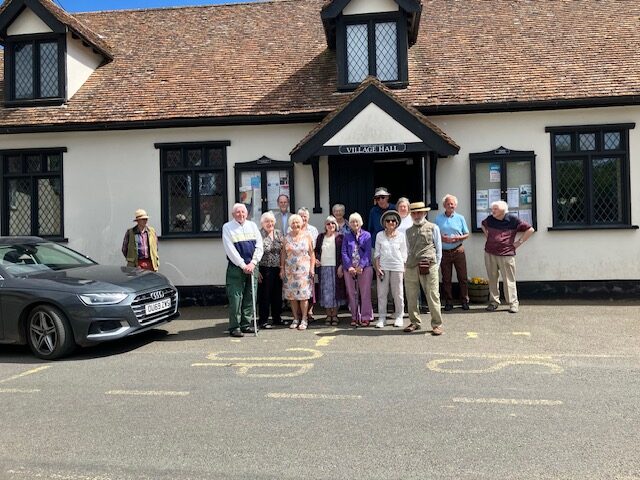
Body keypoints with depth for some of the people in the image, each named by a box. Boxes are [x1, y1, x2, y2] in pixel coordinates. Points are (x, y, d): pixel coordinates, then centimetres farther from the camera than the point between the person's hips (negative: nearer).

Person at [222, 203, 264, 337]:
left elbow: (259, 246, 6)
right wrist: (243, 265, -12)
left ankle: (246, 325, 16)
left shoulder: (252, 226, 12)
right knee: (235, 297, -6)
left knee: (250, 297, 7)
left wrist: (253, 263, -7)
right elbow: (230, 250, -8)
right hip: (235, 268, -4)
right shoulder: (227, 227, -1)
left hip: (252, 267, 4)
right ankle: (234, 327, 1)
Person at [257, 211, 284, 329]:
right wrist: (257, 271, -13)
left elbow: (283, 251, 13)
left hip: (278, 269, 5)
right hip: (265, 269, -5)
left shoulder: (279, 234, 10)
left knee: (277, 294, 12)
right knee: (264, 295, 1)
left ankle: (277, 318, 26)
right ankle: (263, 320, 11)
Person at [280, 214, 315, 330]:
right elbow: (283, 253, 8)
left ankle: (304, 320, 4)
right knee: (292, 295, 3)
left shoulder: (307, 236, 3)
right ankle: (296, 318, 14)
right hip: (290, 270, 2)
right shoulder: (287, 237, 7)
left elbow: (312, 253, 3)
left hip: (304, 269, -2)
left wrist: (312, 267, -5)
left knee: (303, 295, -4)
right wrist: (282, 268, 4)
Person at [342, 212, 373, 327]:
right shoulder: (347, 237, 14)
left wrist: (361, 266, -13)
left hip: (364, 268, -2)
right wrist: (349, 266, -8)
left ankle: (365, 317, 2)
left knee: (365, 293, -3)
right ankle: (354, 317, 11)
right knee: (352, 294, 4)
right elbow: (344, 253, 6)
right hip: (349, 269, 2)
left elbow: (368, 252, -1)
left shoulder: (367, 235, 7)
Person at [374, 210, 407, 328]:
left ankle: (398, 317, 15)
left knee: (398, 293, 4)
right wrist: (377, 267, -2)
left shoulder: (401, 235, 4)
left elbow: (404, 254, 7)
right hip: (383, 267, 1)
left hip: (397, 267, -1)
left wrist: (403, 269, 0)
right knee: (382, 293, 1)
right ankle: (381, 318, 7)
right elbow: (377, 253, 8)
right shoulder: (380, 235, 5)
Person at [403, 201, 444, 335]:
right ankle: (415, 322, 19)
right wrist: (407, 264, 10)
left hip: (428, 267, -4)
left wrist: (435, 265, 1)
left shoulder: (433, 228, 9)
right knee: (411, 297, 6)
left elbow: (438, 248, 9)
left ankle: (437, 325, 3)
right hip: (411, 267, 4)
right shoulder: (409, 231, 19)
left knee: (433, 296, -5)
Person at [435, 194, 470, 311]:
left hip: (458, 251, 0)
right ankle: (448, 302, 13)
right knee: (446, 279, 4)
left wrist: (458, 238, -10)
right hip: (444, 252, 0)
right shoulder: (438, 218, 8)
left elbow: (467, 234, 9)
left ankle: (464, 301, 11)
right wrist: (441, 238, -11)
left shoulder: (460, 218, 7)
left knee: (462, 277, 1)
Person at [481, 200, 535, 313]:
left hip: (506, 255, -4)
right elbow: (483, 225, 31)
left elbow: (530, 229, 0)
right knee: (492, 279, 8)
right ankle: (493, 302, 17)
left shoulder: (513, 220, -6)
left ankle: (513, 303, 7)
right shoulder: (490, 219, 6)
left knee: (509, 280, -1)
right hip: (489, 253, 4)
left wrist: (519, 242, -2)